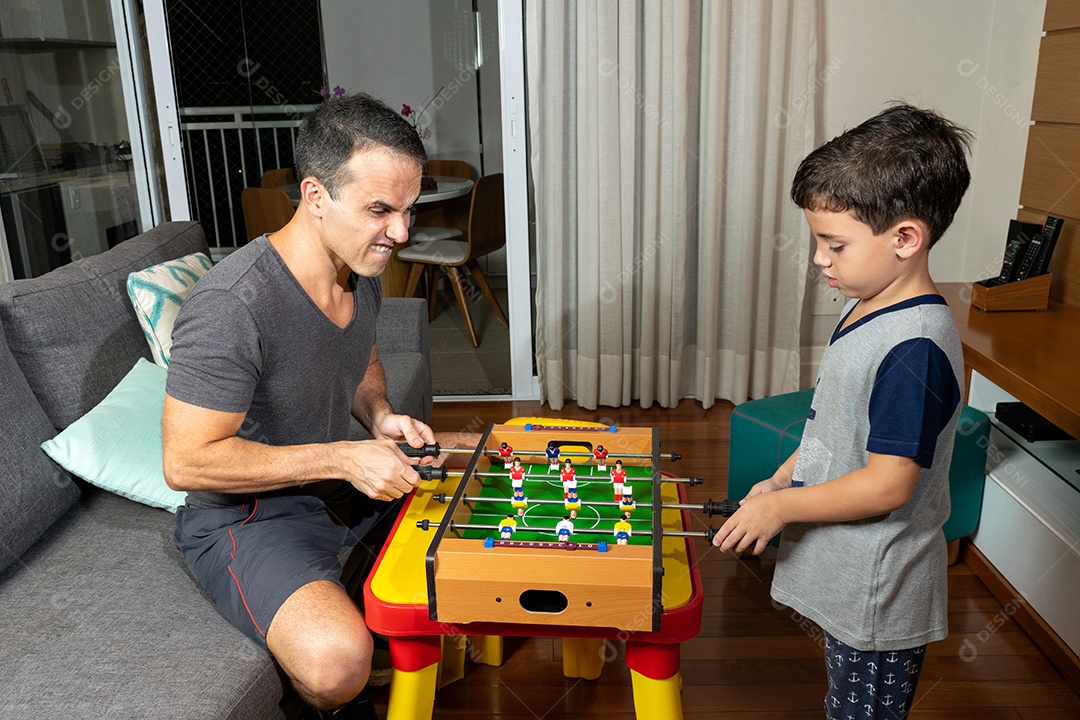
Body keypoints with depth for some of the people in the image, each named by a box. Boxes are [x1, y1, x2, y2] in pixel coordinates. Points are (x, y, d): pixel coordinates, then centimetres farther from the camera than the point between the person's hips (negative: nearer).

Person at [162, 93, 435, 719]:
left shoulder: (362, 269, -3)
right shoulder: (232, 307, -30)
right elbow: (186, 463, -25)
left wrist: (380, 416, -5)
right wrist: (343, 457, -26)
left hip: (344, 478, 8)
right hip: (246, 511, -7)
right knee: (338, 660, -30)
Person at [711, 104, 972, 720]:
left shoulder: (915, 347, -29)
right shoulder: (867, 308, 2)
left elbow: (887, 485, -28)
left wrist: (781, 508, -19)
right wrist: (783, 479, 6)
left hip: (878, 600, -9)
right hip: (845, 580, 9)